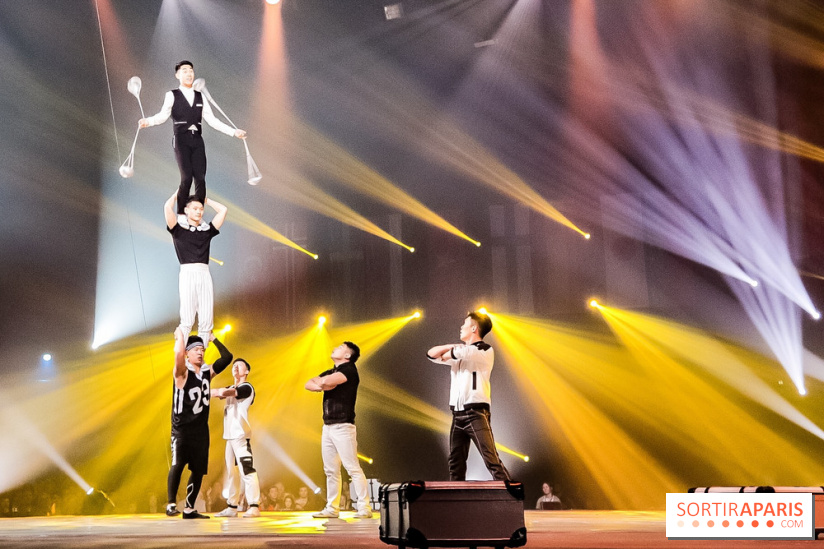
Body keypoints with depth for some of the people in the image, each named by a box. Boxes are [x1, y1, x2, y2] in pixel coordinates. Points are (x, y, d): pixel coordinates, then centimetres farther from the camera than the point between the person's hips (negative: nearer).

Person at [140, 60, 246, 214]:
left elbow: (212, 120, 14)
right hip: (181, 140, -4)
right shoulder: (172, 95, 4)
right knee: (186, 178, -13)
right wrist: (148, 121, -32)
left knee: (200, 178, -4)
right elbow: (163, 115, -11)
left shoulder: (200, 96, 16)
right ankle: (180, 214, -3)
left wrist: (233, 132, 7)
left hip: (197, 140, 4)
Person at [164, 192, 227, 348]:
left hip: (204, 274, 3)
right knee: (187, 319, -10)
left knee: (206, 320, -4)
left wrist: (206, 200, 27)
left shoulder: (207, 230, 17)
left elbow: (223, 210, 19)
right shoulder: (178, 228, 9)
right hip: (187, 274, -3)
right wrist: (177, 194, 15)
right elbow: (167, 207, -3)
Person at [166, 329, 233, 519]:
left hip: (201, 430, 5)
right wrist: (180, 335, -10)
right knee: (177, 464, -20)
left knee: (198, 469, 5)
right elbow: (178, 354, -26)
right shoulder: (182, 372, -6)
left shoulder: (207, 371, 9)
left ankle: (189, 509, 13)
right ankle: (171, 504, -14)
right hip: (181, 429, -5)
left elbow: (227, 357, 8)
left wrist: (213, 338, 11)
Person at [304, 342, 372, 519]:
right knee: (331, 470, 9)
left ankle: (364, 508, -10)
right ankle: (332, 508, 13)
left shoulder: (349, 369, -7)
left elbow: (327, 381, -22)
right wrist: (323, 385, -7)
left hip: (343, 426, -8)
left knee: (353, 468, -10)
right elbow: (309, 384, 12)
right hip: (328, 426, 8)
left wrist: (322, 381, 1)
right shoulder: (330, 372, 20)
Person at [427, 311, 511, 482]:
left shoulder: (485, 351, -1)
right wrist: (451, 347, 1)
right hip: (457, 414, 8)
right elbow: (431, 354, 16)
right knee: (455, 463, 5)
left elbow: (459, 353, -18)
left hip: (476, 413, -8)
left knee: (491, 458, -17)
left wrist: (451, 351, 4)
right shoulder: (459, 351, 21)